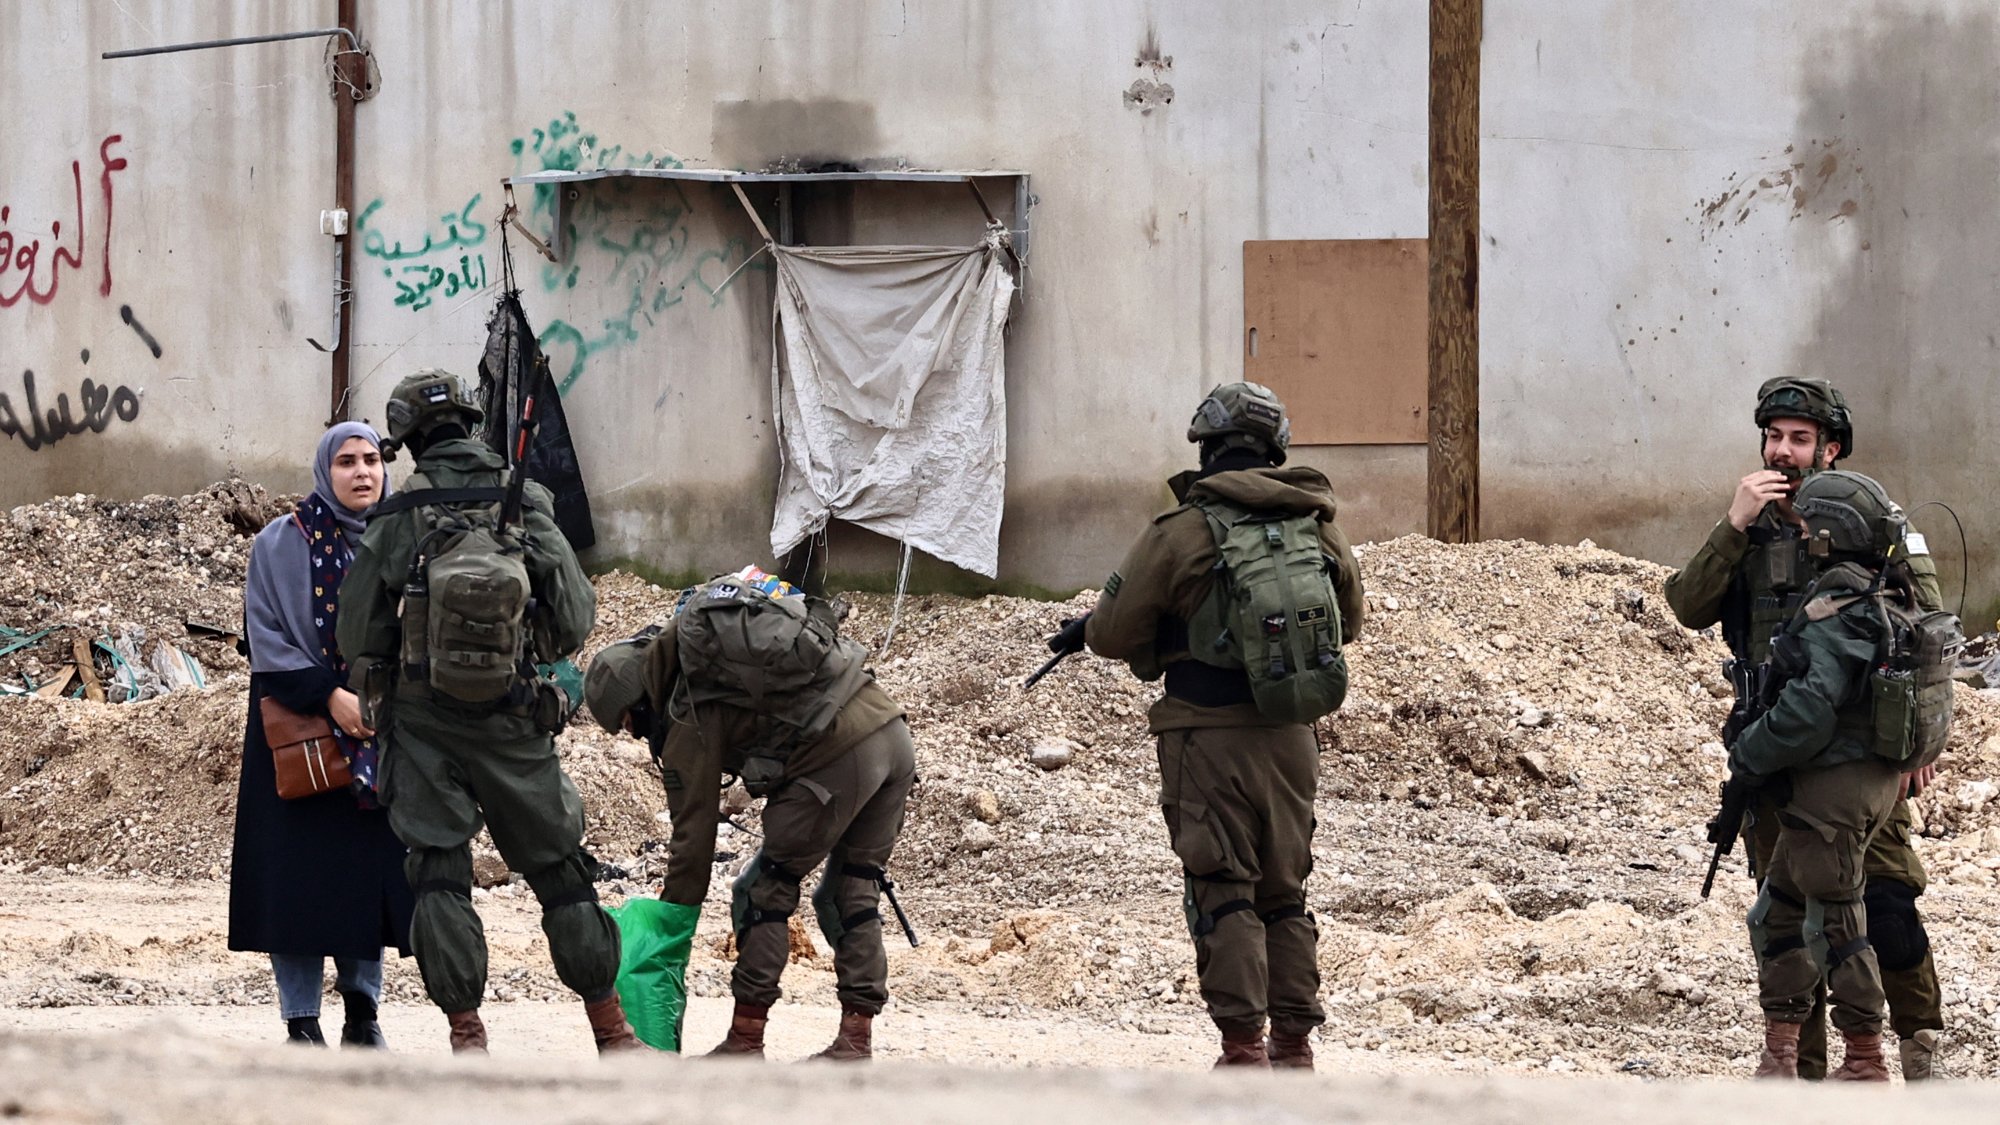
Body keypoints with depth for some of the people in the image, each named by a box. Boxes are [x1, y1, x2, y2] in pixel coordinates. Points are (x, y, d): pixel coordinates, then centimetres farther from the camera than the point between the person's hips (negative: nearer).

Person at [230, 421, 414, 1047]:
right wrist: (329, 697, -15)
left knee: (371, 869, 2)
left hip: (382, 732, 3)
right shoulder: (281, 544, -1)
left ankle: (362, 1009, 12)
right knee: (301, 874, -5)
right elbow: (266, 637, -5)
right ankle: (300, 1021, 0)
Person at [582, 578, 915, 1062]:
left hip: (839, 759, -8)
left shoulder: (688, 720, 2)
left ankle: (746, 1040, 5)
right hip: (894, 732, 8)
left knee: (763, 893, 5)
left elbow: (694, 832, 5)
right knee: (852, 894, 17)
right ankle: (857, 1037, 14)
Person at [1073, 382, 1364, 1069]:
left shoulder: (1181, 533, -11)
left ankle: (1243, 1045, -6)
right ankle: (1294, 1043, 15)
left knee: (1224, 896, -1)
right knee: (1284, 893, 15)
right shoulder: (1318, 527, 4)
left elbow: (1116, 634, -6)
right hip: (1292, 736, 5)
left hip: (1210, 737, -5)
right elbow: (1347, 623, 19)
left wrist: (1084, 630, 16)